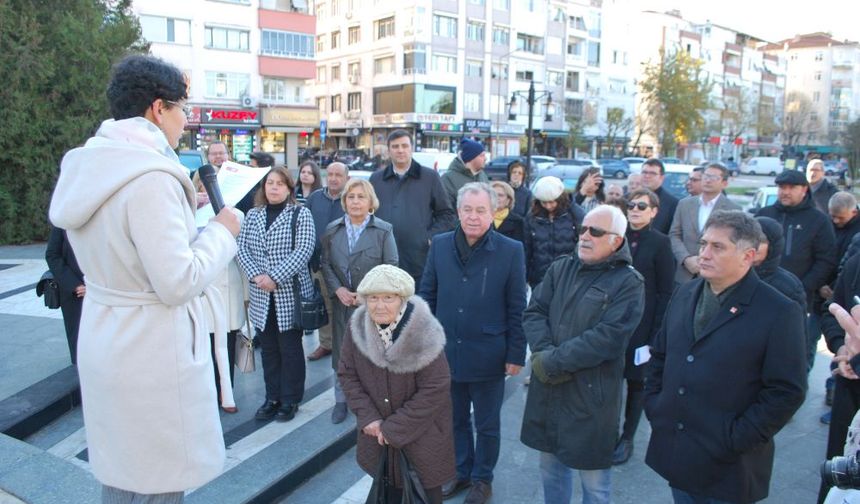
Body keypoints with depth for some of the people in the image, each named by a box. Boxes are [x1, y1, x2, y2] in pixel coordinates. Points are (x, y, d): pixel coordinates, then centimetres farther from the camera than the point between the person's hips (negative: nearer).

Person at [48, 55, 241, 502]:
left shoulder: (89, 167, 7)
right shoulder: (150, 178, -22)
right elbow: (179, 283, -23)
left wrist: (183, 209, 14)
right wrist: (221, 231, -10)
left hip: (105, 343, 9)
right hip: (151, 352, -9)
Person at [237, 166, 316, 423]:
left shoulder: (301, 214, -4)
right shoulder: (253, 214, 10)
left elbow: (303, 250, -13)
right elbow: (242, 247, 4)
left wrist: (275, 277, -19)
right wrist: (256, 275, -13)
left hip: (290, 293, -4)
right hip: (261, 296, 4)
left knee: (290, 348, 6)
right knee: (268, 348, 13)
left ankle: (290, 399, 19)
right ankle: (272, 397, 26)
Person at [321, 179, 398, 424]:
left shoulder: (383, 230, -3)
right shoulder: (332, 229, 6)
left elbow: (390, 266, -5)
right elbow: (326, 263, 6)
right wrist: (338, 289, -9)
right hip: (342, 301, 3)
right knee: (341, 351, 10)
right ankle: (341, 399, 25)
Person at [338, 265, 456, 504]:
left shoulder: (424, 333, -26)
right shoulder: (357, 327, -13)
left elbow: (435, 389, -22)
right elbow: (347, 374, -2)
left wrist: (395, 428, -18)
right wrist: (367, 417, -13)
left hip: (421, 433, -3)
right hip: (378, 431, 4)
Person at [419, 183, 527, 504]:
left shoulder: (511, 251, -11)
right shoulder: (440, 245, -3)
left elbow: (517, 308, -7)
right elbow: (426, 295, 4)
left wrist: (516, 354, -7)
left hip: (487, 355, -3)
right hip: (446, 351, 3)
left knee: (486, 424, 16)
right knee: (456, 418, 21)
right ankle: (461, 471, 42)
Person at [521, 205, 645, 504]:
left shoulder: (628, 283, -10)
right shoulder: (560, 268, 6)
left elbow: (608, 339, -20)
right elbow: (534, 312, 0)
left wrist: (554, 361, -19)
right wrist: (544, 351, -18)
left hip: (591, 393, -5)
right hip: (548, 387, 5)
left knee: (593, 478, 11)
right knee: (550, 463, 22)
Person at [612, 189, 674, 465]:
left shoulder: (660, 242, -4)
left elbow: (666, 291, -5)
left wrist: (656, 332, -10)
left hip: (642, 323, -2)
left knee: (636, 380, 9)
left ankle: (627, 438, 23)